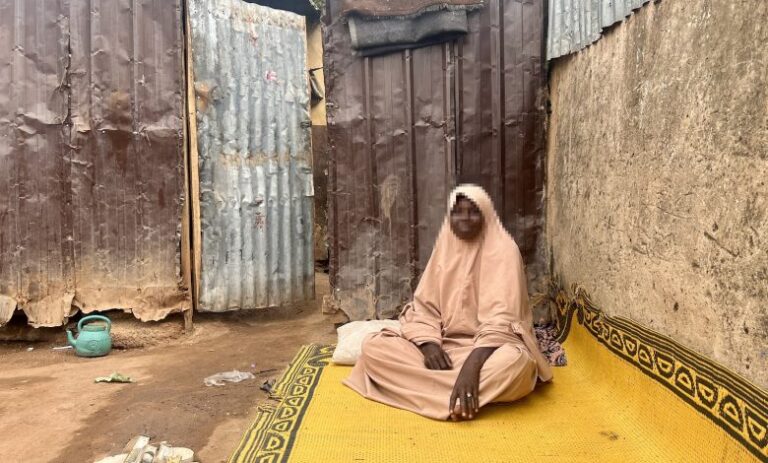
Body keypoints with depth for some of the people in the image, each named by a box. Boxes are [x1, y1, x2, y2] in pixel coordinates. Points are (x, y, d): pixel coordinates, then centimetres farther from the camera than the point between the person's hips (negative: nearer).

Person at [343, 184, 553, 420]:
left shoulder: (503, 251, -9)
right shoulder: (444, 249, 7)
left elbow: (500, 320, -21)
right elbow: (424, 306, 3)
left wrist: (471, 366, -36)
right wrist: (429, 344, -19)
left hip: (488, 348, -4)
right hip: (445, 345, 5)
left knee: (515, 362, -40)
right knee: (373, 346, -16)